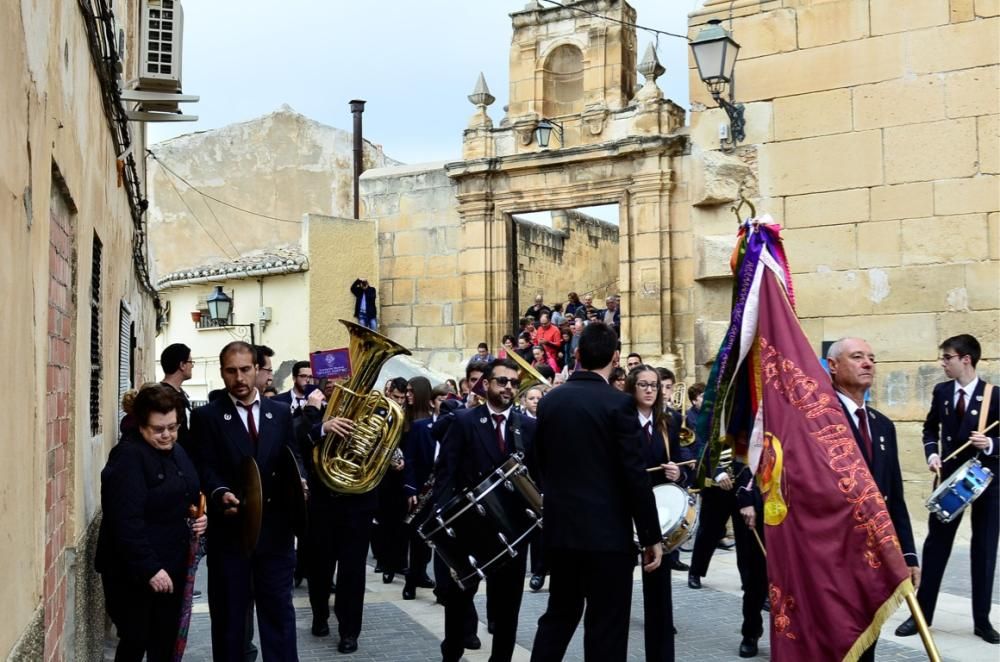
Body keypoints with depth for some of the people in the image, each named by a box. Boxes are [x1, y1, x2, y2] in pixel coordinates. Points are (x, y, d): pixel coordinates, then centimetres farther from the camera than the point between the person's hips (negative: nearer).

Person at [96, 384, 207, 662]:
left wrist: (200, 517, 1)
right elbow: (126, 521, -23)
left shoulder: (176, 451, 9)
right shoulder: (128, 456, -17)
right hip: (134, 571, -7)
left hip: (173, 564, 8)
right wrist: (149, 568, -25)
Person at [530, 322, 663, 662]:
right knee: (606, 628, 3)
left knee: (559, 615, 19)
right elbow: (635, 475, -14)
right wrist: (651, 535, -7)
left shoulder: (549, 400, 4)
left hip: (559, 527, 6)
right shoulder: (619, 403, -13)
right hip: (607, 532, -6)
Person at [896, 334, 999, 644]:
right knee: (935, 545, 5)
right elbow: (930, 428, 13)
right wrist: (932, 453, -3)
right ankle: (921, 614, 12)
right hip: (949, 477, 3)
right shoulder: (942, 392, 2)